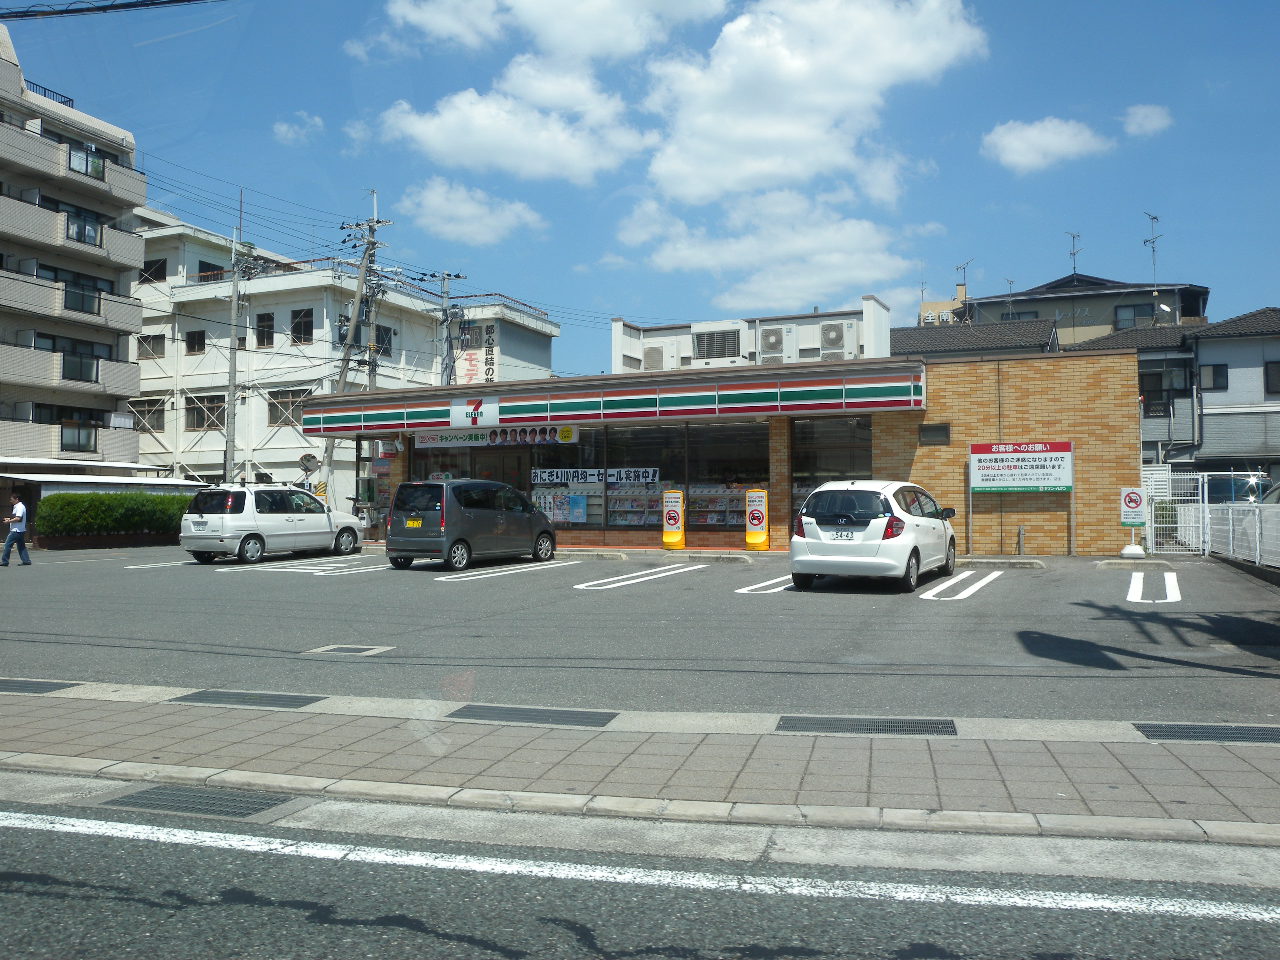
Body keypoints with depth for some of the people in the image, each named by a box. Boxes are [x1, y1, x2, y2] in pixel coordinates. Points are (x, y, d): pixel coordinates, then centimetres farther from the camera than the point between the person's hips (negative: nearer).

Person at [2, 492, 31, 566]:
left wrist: (9, 521, -14)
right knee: (21, 546, 10)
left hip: (16, 531, -10)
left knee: (7, 545, -4)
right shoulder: (16, 507, 18)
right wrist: (9, 519, 14)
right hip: (21, 530, 10)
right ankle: (26, 561, 8)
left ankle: (4, 561, 0)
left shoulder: (19, 507, -15)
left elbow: (18, 518, -24)